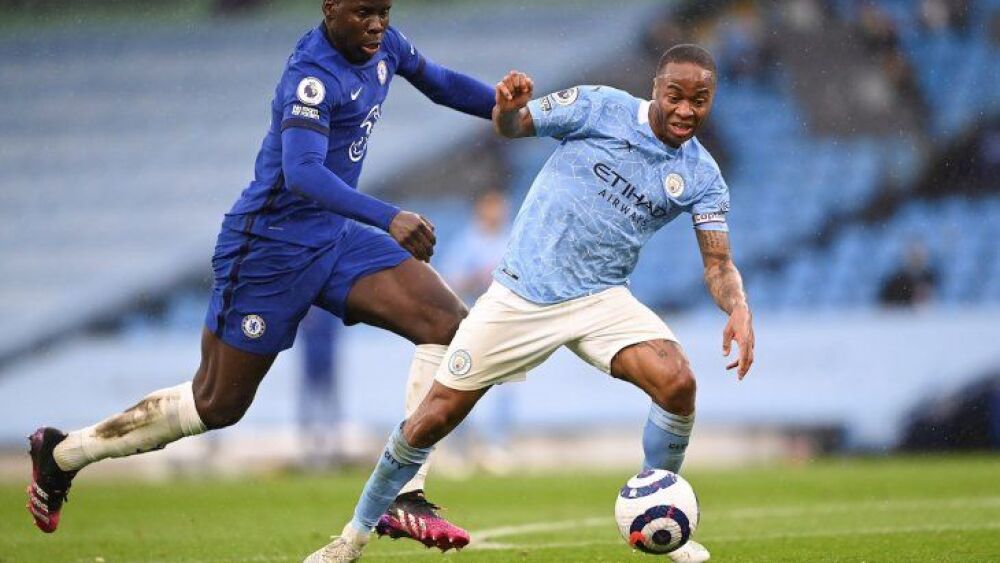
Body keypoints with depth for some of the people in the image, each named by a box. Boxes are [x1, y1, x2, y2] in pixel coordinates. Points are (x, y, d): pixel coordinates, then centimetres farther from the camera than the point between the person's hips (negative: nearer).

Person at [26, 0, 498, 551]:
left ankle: (406, 497, -10)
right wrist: (388, 217, -47)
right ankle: (61, 453, 22)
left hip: (333, 237, 8)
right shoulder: (312, 75, -24)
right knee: (217, 404, 2)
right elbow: (301, 173, -38)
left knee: (448, 321, -10)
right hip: (270, 246, -8)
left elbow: (442, 83, 24)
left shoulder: (385, 46, 3)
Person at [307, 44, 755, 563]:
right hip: (521, 295, -2)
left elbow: (718, 263, -3)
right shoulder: (601, 108, -8)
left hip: (600, 300, 2)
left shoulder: (702, 177, -2)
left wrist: (738, 308, -26)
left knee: (677, 383, -25)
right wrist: (508, 107, -27)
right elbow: (512, 127, -1)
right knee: (434, 417, -2)